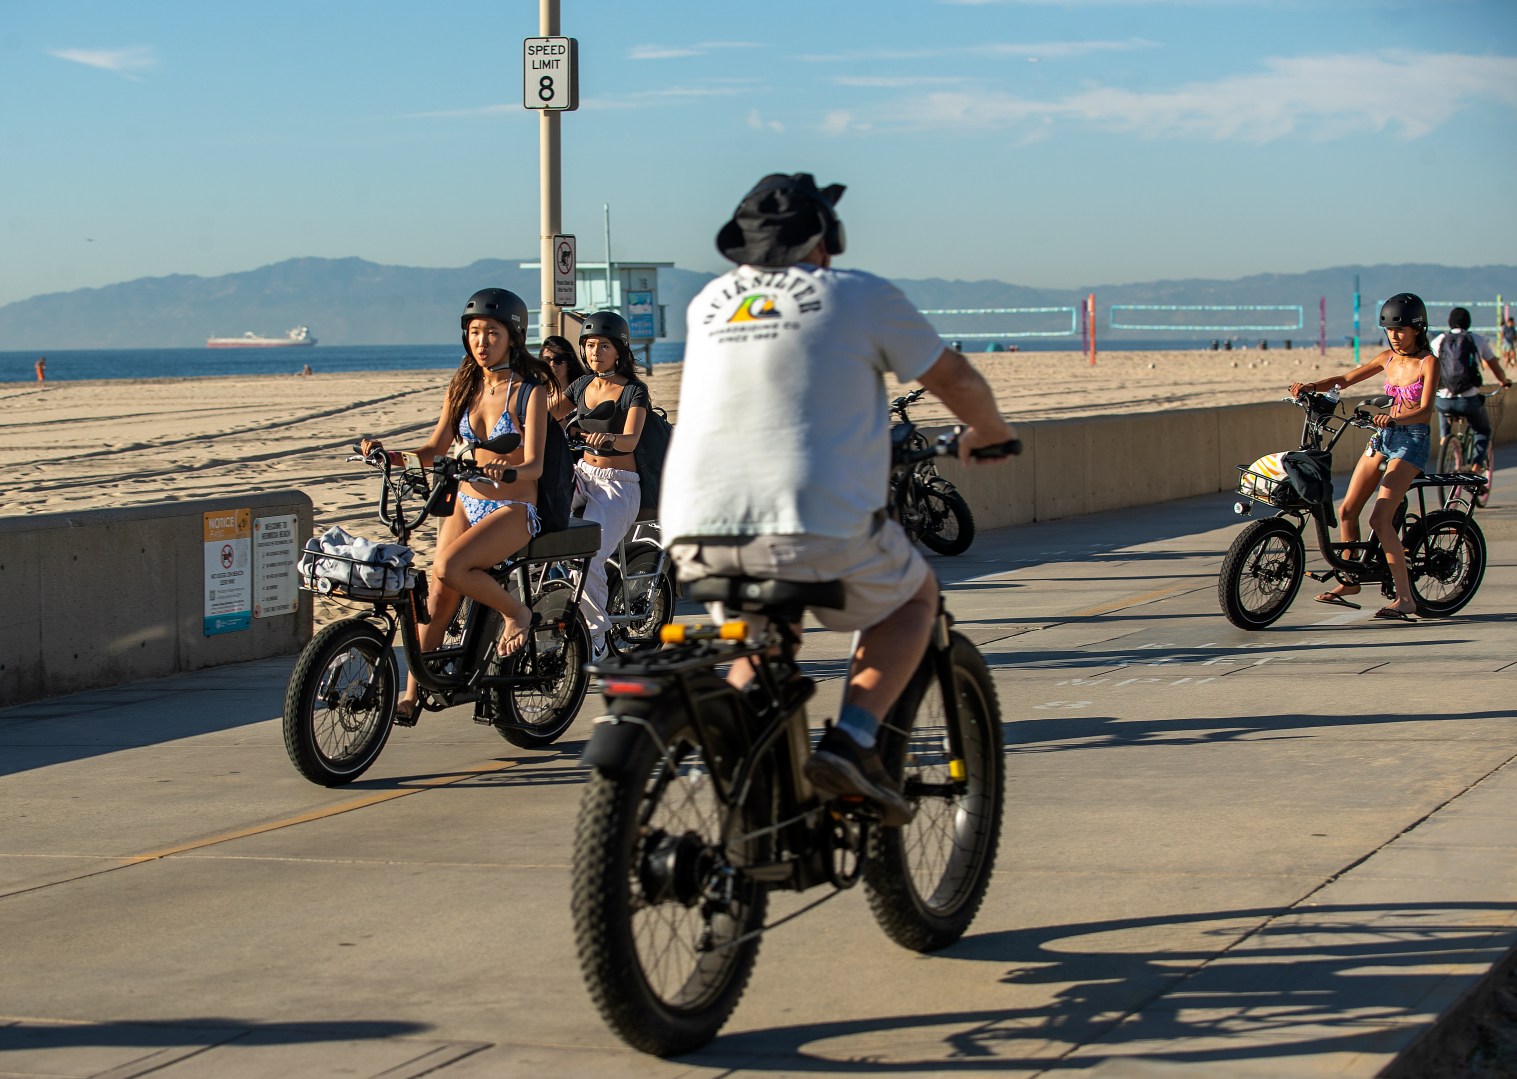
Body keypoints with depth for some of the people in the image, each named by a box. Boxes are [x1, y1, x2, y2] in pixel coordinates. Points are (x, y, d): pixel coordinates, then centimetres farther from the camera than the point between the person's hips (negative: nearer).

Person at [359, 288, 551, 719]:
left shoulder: (529, 391, -7)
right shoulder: (462, 388, 9)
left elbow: (534, 465, -15)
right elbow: (434, 450, 8)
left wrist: (505, 471, -37)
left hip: (513, 510, -5)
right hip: (466, 502, 5)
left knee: (448, 567, -29)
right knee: (439, 592, -11)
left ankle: (516, 612, -5)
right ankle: (413, 691, -6)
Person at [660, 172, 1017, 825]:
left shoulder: (708, 302, 18)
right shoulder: (859, 295, 5)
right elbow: (955, 380, 11)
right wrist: (988, 434, 33)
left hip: (696, 536, 5)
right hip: (819, 526, -5)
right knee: (913, 597, 22)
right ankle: (852, 741, 3)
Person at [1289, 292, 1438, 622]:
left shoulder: (1427, 362, -9)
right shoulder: (1388, 358, 8)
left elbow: (1425, 411, -19)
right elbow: (1347, 379, 12)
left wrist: (1393, 418, -37)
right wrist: (1312, 386, -5)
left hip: (1412, 440, -7)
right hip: (1384, 437, 7)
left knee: (1380, 519, -18)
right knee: (1347, 510, 4)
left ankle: (1405, 598, -17)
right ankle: (1350, 580, 23)